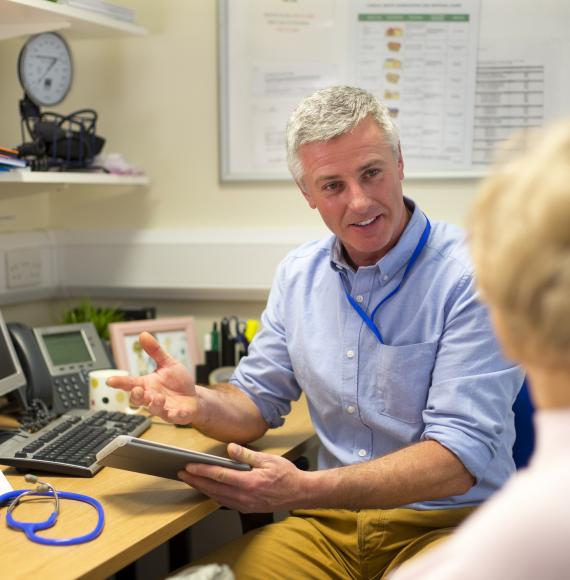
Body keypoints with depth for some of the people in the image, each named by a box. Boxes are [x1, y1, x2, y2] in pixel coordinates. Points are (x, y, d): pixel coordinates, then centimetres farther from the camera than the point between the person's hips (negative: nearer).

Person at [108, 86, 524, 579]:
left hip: (449, 521, -3)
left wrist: (305, 490, -30)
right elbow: (258, 403, 11)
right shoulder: (298, 274, 6)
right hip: (331, 525, 4)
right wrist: (200, 404, -13)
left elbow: (460, 456, -20)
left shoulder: (472, 277, -14)